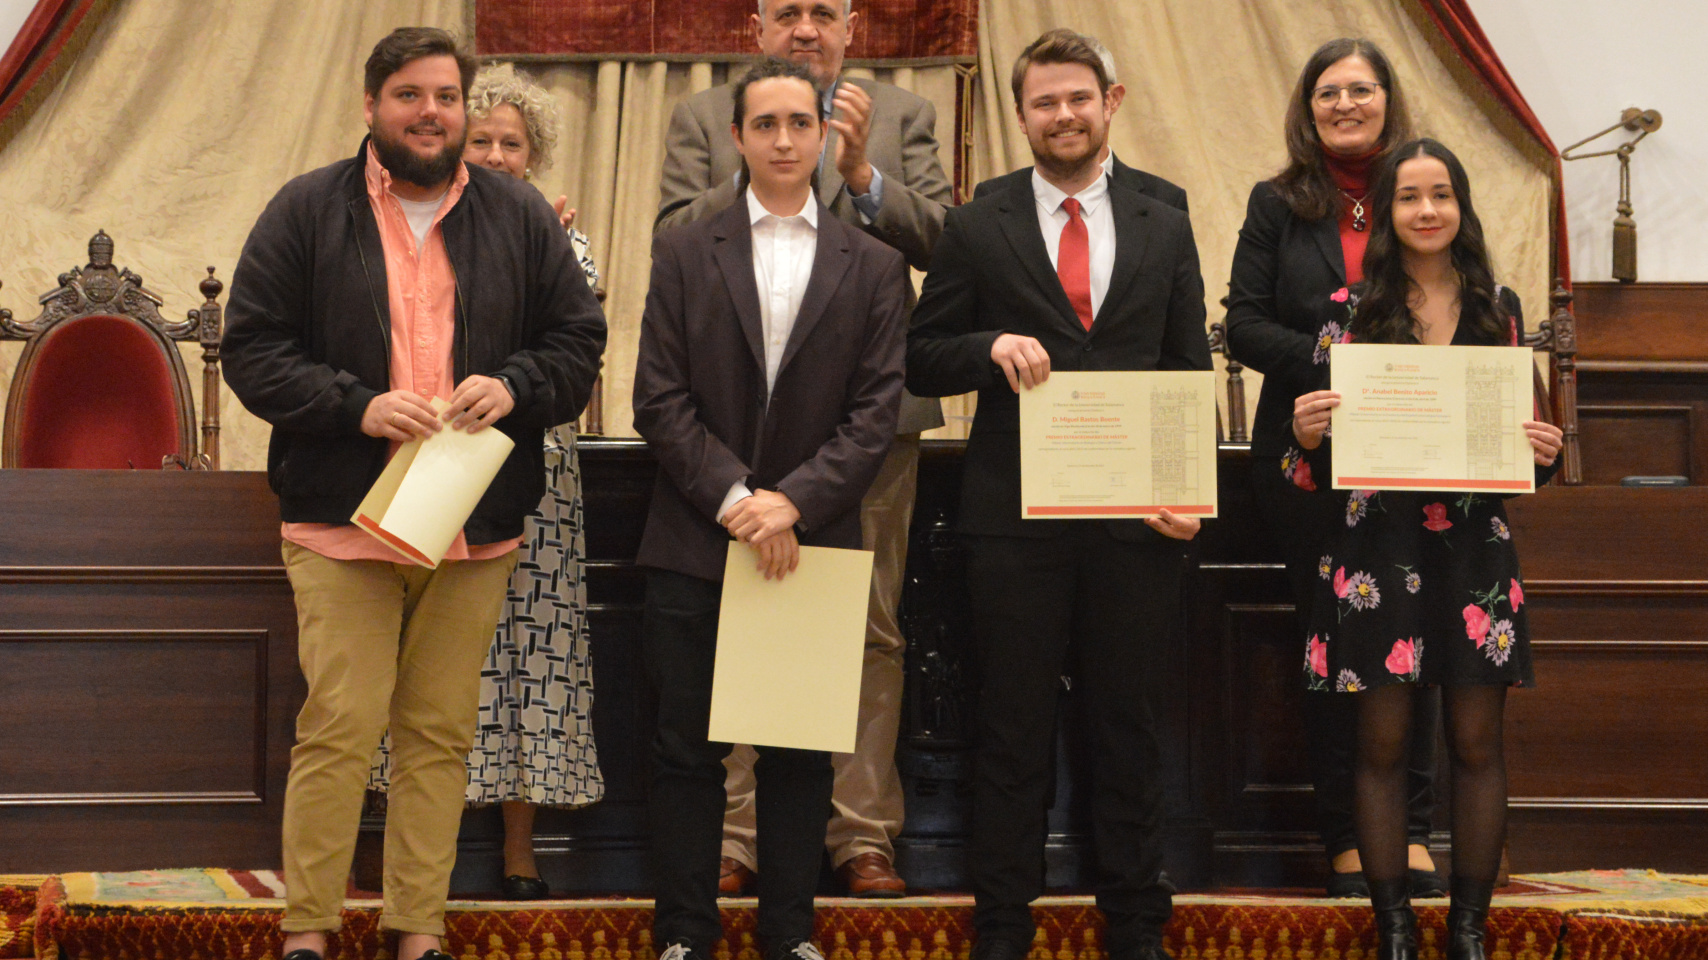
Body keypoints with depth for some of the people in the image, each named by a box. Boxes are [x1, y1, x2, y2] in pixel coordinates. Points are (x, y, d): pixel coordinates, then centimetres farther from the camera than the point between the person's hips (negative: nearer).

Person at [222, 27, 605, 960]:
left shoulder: (521, 217, 9)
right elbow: (252, 351, -1)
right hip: (342, 521, -2)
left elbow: (579, 341, 11)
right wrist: (358, 407, -15)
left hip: (476, 527, 3)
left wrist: (512, 387, -9)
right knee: (339, 726, -6)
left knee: (441, 733, 7)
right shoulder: (306, 211, 2)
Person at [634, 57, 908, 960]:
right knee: (686, 750, 4)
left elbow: (877, 410, -1)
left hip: (814, 540, 0)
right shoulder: (684, 252, 5)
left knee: (800, 755, 6)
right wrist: (733, 498, -12)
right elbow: (659, 398, -1)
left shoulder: (872, 266, 6)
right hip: (695, 542, 0)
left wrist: (794, 502, -12)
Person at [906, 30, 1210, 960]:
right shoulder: (976, 230, 5)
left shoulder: (1164, 229, 10)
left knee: (1128, 725, 8)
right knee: (1012, 732, 5)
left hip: (1134, 519, 1)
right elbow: (922, 361, 4)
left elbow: (1192, 375, 10)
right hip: (1016, 518, -1)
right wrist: (990, 347, -16)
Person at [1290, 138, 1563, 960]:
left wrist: (1543, 452, -8)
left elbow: (1520, 428, 13)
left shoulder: (1498, 307, 7)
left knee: (1477, 743, 4)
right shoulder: (1349, 310, 1)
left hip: (1475, 546, 2)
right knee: (1382, 743, 2)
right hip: (1378, 545, -2)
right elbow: (1325, 445, 2)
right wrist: (1307, 433, -20)